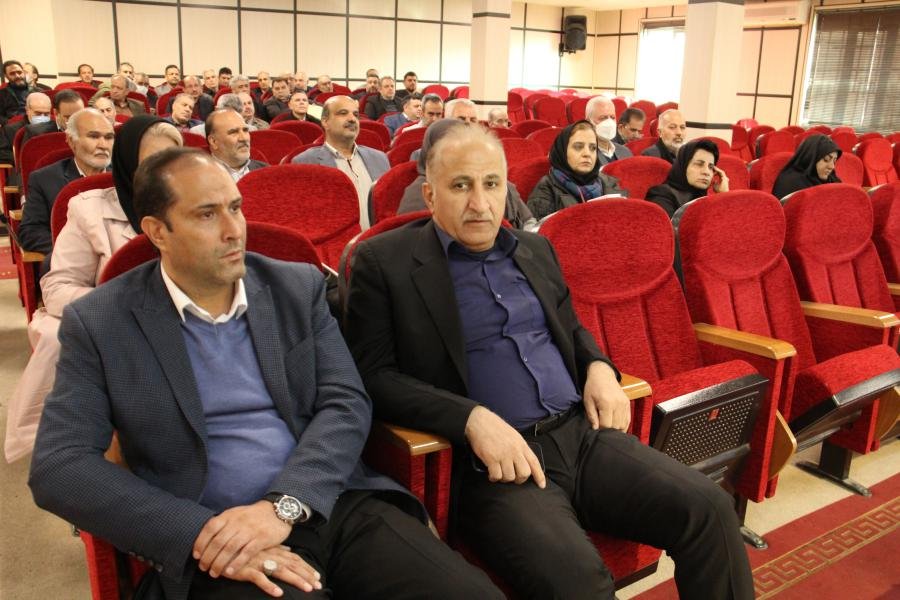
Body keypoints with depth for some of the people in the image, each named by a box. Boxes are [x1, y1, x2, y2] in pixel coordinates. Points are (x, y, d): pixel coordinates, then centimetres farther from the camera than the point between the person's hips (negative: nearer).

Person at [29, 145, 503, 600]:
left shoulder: (298, 286, 7)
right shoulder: (99, 323, 2)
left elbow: (347, 404, 1)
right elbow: (59, 466, -5)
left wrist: (283, 505, -15)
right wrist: (201, 533, -17)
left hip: (335, 507, 3)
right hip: (218, 542, -2)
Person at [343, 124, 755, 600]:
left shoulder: (535, 249, 17)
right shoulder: (383, 262, -2)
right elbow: (373, 375, -8)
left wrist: (599, 367, 5)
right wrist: (473, 419, -21)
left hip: (582, 432, 6)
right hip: (487, 460, -5)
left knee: (710, 509, -10)